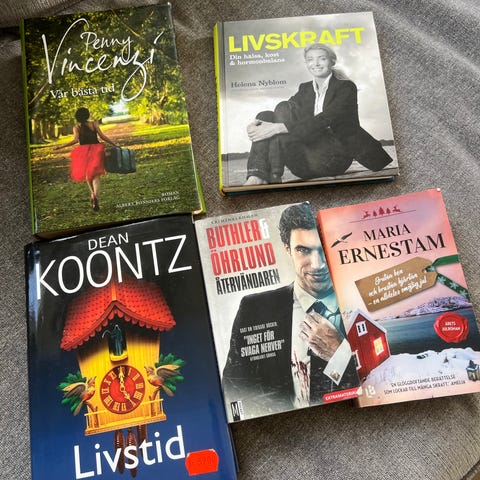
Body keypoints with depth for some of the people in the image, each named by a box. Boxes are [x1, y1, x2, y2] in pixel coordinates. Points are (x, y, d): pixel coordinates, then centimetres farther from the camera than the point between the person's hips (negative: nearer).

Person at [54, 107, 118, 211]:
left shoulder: (76, 127, 3)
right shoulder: (94, 124, 3)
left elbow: (75, 140, -10)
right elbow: (103, 137, -1)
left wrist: (60, 146, -4)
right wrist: (114, 144, 7)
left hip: (83, 153, 1)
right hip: (95, 151, -1)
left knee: (87, 174, 20)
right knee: (95, 175, -3)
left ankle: (92, 195, 14)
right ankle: (95, 196, -25)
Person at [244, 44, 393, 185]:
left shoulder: (346, 87, 0)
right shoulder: (305, 88, 20)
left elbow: (324, 120, -17)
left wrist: (277, 128, -27)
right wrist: (257, 124, -19)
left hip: (336, 158, -6)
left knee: (284, 108, -21)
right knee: (265, 116, -13)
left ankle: (275, 177, -28)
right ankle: (256, 177, -31)